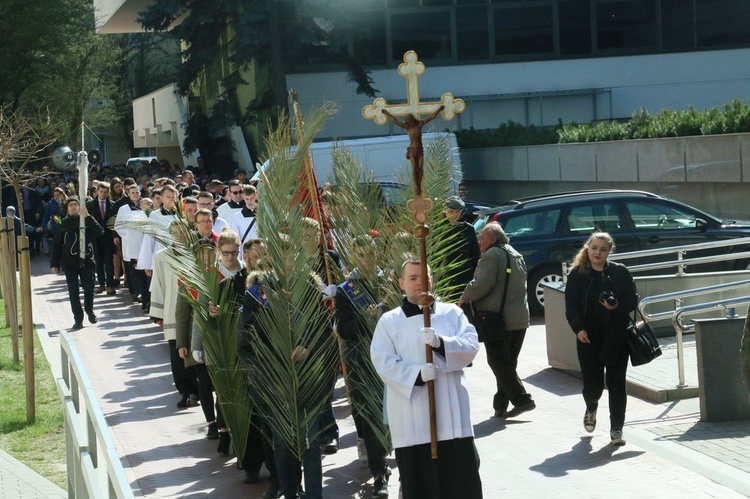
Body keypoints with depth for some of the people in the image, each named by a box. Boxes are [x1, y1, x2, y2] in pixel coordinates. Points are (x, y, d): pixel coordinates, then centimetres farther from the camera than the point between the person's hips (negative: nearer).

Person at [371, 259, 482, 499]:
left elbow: (471, 345, -2)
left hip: (452, 411, 1)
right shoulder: (389, 321, 5)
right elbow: (383, 362, -5)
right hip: (411, 416, -1)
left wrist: (441, 343, -21)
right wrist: (417, 374, -21)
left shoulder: (452, 313, 10)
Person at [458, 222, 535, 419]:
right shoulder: (517, 256, 20)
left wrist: (464, 298, -5)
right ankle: (501, 406, 15)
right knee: (508, 362, 12)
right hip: (520, 319, 9)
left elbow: (483, 284, -20)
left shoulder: (492, 255, -10)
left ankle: (521, 399, -11)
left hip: (498, 319, -9)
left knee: (499, 362, -4)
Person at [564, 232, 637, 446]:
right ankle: (591, 409, 37)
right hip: (588, 338, 0)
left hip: (616, 337, 0)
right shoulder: (577, 275, 1)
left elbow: (632, 300, 3)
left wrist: (617, 306, -18)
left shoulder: (620, 272, 2)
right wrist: (578, 328, -16)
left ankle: (616, 428, 8)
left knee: (616, 383, -1)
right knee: (592, 383, 2)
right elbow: (571, 306, -1)